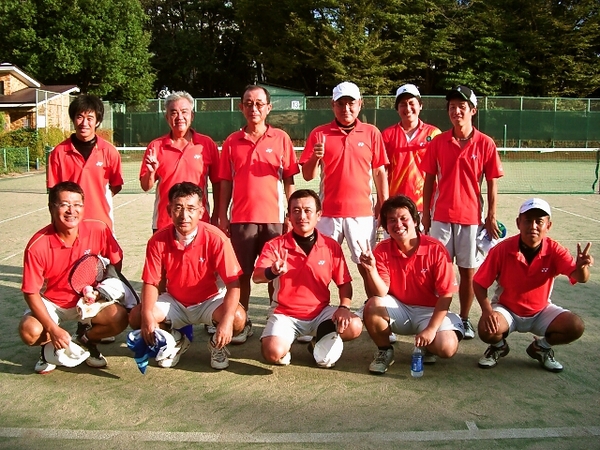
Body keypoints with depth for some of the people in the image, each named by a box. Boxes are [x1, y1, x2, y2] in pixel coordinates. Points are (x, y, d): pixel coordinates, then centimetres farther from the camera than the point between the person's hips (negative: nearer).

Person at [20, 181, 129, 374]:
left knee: (119, 318, -23)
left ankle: (86, 338, 11)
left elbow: (116, 262, 0)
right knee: (30, 331, -29)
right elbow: (31, 292, -17)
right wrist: (53, 329, -24)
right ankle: (51, 345, 10)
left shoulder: (99, 230, -19)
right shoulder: (37, 246, -23)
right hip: (50, 302, -1)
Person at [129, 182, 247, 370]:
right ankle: (176, 340, 11)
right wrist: (147, 316, -27)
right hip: (174, 303, 3)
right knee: (136, 317, -19)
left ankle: (217, 343, 6)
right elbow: (151, 282, -9)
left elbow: (233, 283, -24)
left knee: (238, 318, -31)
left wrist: (227, 320, -38)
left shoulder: (215, 238, -22)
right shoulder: (158, 240, -14)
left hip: (209, 301, -2)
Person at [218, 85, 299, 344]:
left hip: (274, 217, -1)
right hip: (241, 218, 1)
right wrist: (222, 216, 4)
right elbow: (226, 182, 8)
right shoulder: (232, 142, 7)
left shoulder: (281, 138, 2)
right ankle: (242, 323, 20)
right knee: (242, 273, 8)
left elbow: (289, 179, 2)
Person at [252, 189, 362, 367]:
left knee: (354, 327, -22)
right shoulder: (275, 245, -8)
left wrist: (344, 307, -16)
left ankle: (322, 341, 11)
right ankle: (286, 346, 12)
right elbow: (257, 276, -21)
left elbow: (344, 283, 3)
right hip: (285, 314, -2)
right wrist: (273, 272, -44)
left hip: (321, 312, 2)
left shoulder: (331, 246, -2)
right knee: (274, 353, -27)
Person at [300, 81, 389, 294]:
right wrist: (316, 158, -18)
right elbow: (307, 175, 2)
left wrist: (383, 205, 4)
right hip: (328, 212, 1)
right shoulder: (319, 133, 2)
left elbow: (379, 172, 7)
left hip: (362, 212, 0)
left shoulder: (372, 133, 3)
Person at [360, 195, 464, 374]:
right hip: (398, 309, 2)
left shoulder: (435, 249, -16)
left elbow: (445, 295, -14)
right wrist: (371, 269, -34)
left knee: (446, 347, -28)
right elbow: (381, 293, -16)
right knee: (372, 306, -28)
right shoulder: (382, 251, -10)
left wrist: (431, 329, -19)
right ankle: (384, 351, 0)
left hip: (430, 311, -2)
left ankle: (426, 347, 12)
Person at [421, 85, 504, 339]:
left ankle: (464, 319, 21)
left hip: (471, 216, -1)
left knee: (468, 271, 7)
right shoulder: (438, 142, 2)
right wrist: (425, 212, 3)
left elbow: (492, 183, 1)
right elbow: (429, 179, 6)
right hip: (440, 216, 1)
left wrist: (491, 217, -1)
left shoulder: (485, 144, -2)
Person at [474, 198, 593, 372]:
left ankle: (541, 347, 11)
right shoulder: (502, 249, -20)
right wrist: (487, 310, -30)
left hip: (541, 311, 2)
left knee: (575, 326, -21)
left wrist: (581, 266, -54)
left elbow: (579, 277, -30)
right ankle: (499, 346, 9)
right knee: (487, 330, -31)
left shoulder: (554, 250, -15)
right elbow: (479, 283, -14)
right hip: (506, 310, -2)